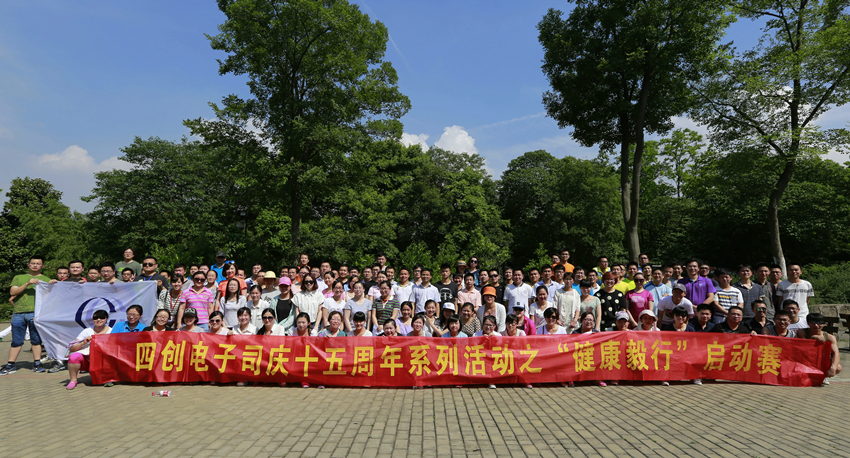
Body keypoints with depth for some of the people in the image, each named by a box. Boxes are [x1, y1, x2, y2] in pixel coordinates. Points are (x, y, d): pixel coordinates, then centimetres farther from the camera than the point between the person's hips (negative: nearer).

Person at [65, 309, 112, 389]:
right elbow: (71, 349, 1)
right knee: (74, 356, -30)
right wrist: (83, 343, -16)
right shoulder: (87, 331, 6)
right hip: (86, 360, 1)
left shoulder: (111, 332, 6)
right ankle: (73, 380, -10)